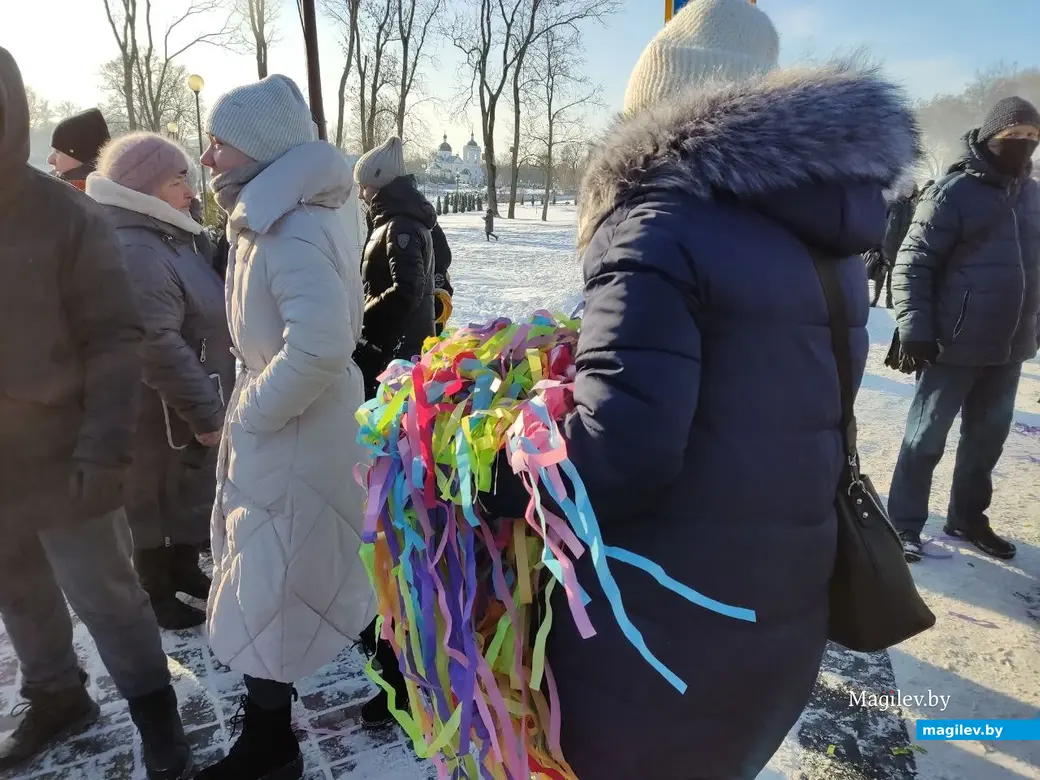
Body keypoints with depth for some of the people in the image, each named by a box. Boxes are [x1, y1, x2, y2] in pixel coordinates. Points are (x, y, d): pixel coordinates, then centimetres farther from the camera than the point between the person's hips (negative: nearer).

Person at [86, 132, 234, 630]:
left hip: (195, 402, 9)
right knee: (159, 496, 8)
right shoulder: (136, 252, -24)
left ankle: (184, 569, 41)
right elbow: (160, 346, -30)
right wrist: (203, 411, -25)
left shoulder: (174, 237, 10)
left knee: (189, 490, 22)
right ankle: (157, 594, 27)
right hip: (164, 414, -9)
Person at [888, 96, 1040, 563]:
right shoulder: (955, 191, -10)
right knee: (926, 438, 1)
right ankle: (904, 525, 12)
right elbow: (912, 263, -13)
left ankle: (967, 517, 31)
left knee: (988, 437, 15)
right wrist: (915, 329, -19)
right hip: (956, 346, -7)